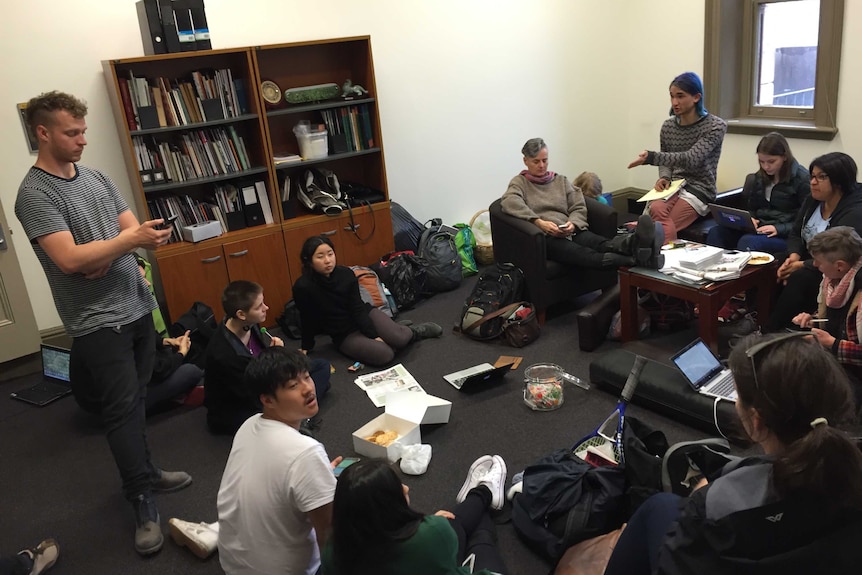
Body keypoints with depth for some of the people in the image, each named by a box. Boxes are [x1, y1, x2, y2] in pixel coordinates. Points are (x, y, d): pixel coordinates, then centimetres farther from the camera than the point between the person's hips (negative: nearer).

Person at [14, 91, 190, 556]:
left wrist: (107, 254, -12)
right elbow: (70, 259, -22)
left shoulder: (95, 177, 10)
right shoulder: (34, 194, -12)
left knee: (135, 400, 16)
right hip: (98, 321, -6)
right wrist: (133, 238, -23)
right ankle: (144, 505, 8)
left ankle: (143, 472, 33)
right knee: (122, 409, -1)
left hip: (137, 306, 6)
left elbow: (131, 229, 7)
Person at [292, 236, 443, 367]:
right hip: (344, 335, -2)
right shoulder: (303, 288, -21)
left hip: (366, 314, 2)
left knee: (400, 339, -24)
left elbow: (358, 308, -11)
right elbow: (307, 320, -7)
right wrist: (306, 347, 4)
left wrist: (374, 335, -18)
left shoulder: (346, 274, -12)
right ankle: (402, 330, 6)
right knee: (384, 354, -25)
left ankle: (413, 331, 12)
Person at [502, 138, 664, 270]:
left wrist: (572, 223, -10)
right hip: (544, 237, -5)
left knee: (602, 244, -32)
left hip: (570, 231, 5)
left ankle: (633, 243, -64)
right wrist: (538, 222, -25)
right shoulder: (519, 182, 11)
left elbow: (579, 208, 14)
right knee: (581, 253, -37)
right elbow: (509, 202, -12)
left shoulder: (560, 180, 25)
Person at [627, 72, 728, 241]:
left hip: (699, 189, -4)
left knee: (660, 225, -30)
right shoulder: (668, 126, 8)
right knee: (656, 209, -33)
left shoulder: (716, 126, -6)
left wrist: (652, 157, -30)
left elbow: (691, 159, -19)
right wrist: (664, 177, -5)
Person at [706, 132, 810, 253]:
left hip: (785, 235, -6)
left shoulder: (802, 179, -3)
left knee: (747, 241, -37)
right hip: (758, 229, 6)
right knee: (716, 232, -22)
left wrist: (778, 229, -19)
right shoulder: (759, 178, 16)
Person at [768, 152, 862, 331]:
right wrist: (794, 255, -12)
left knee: (800, 278, -32)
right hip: (810, 260, 7)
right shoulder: (813, 201, 4)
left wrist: (802, 265, -25)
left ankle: (772, 331, -25)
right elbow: (795, 234, 9)